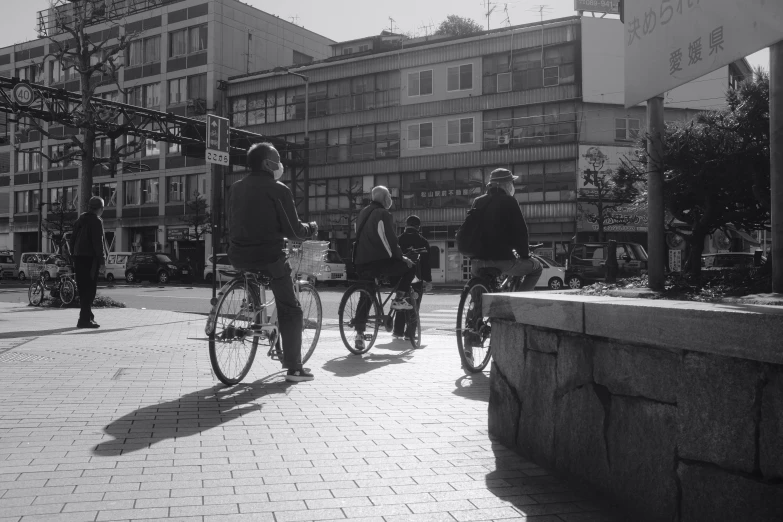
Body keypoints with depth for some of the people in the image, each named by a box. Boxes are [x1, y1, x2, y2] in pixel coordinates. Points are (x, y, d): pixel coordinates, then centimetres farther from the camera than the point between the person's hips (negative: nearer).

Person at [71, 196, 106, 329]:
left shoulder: (80, 220, 17)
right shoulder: (96, 221, -9)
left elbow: (73, 239, 18)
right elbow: (98, 242, -15)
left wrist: (74, 256, 21)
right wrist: (102, 259, -12)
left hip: (78, 258, 8)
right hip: (90, 258, -8)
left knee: (83, 289, 14)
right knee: (89, 289, -7)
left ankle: (87, 316, 23)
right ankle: (85, 319, -10)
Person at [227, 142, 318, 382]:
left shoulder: (236, 187, 11)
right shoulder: (278, 189, -8)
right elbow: (293, 230, -9)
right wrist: (311, 228, 10)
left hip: (238, 256, 6)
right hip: (269, 257, -6)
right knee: (291, 310, 7)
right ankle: (294, 367, 7)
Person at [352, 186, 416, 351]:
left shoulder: (363, 213, 19)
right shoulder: (382, 214, -7)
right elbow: (389, 240, -11)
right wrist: (401, 257, 0)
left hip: (361, 263, 8)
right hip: (378, 262, -8)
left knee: (365, 297, 15)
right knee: (410, 267, 10)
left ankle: (359, 334, 10)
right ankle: (399, 299, 4)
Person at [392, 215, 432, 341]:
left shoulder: (398, 240, 6)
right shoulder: (422, 241, -1)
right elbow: (426, 263, -4)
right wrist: (428, 280, 0)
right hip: (417, 278, -3)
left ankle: (398, 331, 14)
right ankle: (410, 333, -2)